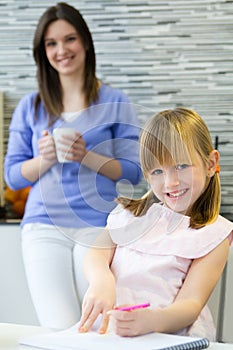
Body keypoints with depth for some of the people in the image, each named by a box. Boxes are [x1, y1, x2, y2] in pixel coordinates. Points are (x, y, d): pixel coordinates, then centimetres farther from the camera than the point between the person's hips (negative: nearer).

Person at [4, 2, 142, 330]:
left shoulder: (115, 103, 7)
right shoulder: (30, 106, 12)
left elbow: (133, 171, 2)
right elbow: (13, 176, 10)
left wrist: (86, 156, -13)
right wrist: (45, 159, -9)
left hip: (100, 227, -1)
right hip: (44, 228, 1)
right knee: (60, 331, -11)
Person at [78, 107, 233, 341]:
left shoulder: (213, 235, 4)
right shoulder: (132, 211, 19)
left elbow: (190, 304, -7)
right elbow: (97, 253, 5)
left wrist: (150, 320, -29)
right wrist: (102, 280, -20)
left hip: (167, 334, -5)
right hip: (106, 327, 6)